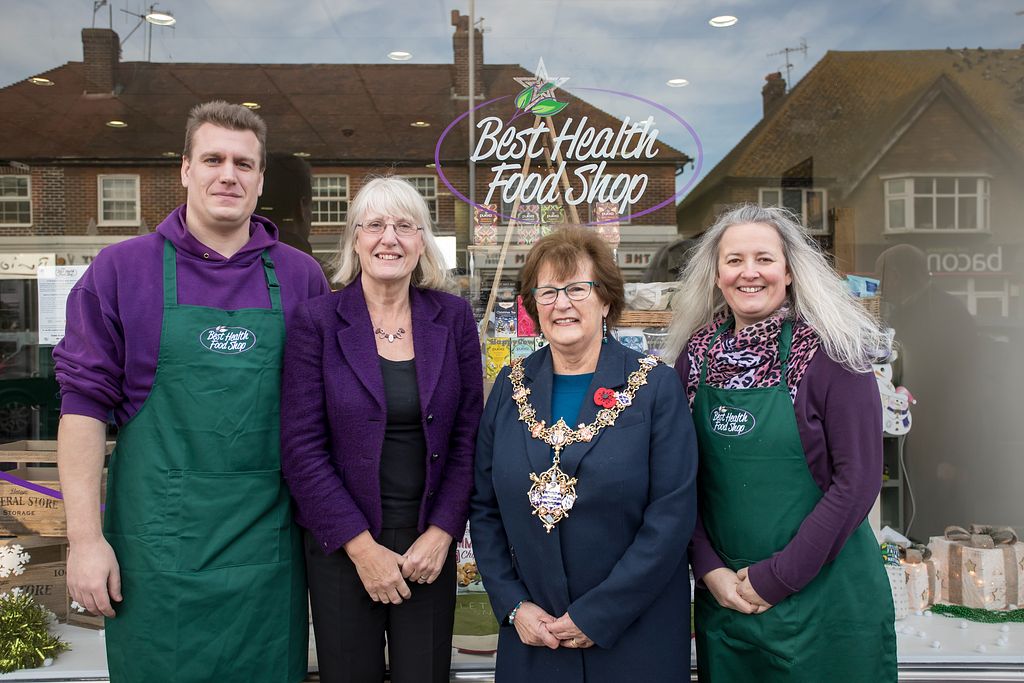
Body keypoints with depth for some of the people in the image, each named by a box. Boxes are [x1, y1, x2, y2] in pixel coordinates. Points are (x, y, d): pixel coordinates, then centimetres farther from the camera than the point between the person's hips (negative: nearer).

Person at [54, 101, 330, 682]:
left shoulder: (302, 276, 4)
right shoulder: (121, 269, 0)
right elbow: (85, 404, -2)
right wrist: (85, 537, -6)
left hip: (270, 542, 2)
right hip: (159, 542, -1)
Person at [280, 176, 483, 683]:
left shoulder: (453, 318, 0)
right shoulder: (317, 320, -6)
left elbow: (468, 436, 1)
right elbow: (302, 447, -8)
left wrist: (441, 533, -7)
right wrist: (361, 546, -11)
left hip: (428, 545, 2)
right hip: (341, 546, -1)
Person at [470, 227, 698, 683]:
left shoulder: (656, 387, -9)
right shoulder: (511, 387, 1)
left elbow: (673, 514, -13)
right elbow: (484, 507, 4)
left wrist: (598, 616, -15)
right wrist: (512, 604, -5)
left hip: (633, 633, -2)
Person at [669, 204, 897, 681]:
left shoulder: (829, 353, -12)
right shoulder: (696, 356, 0)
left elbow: (858, 481, -13)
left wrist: (775, 579, -13)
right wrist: (709, 570, -6)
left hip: (823, 595, -3)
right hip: (722, 595, 4)